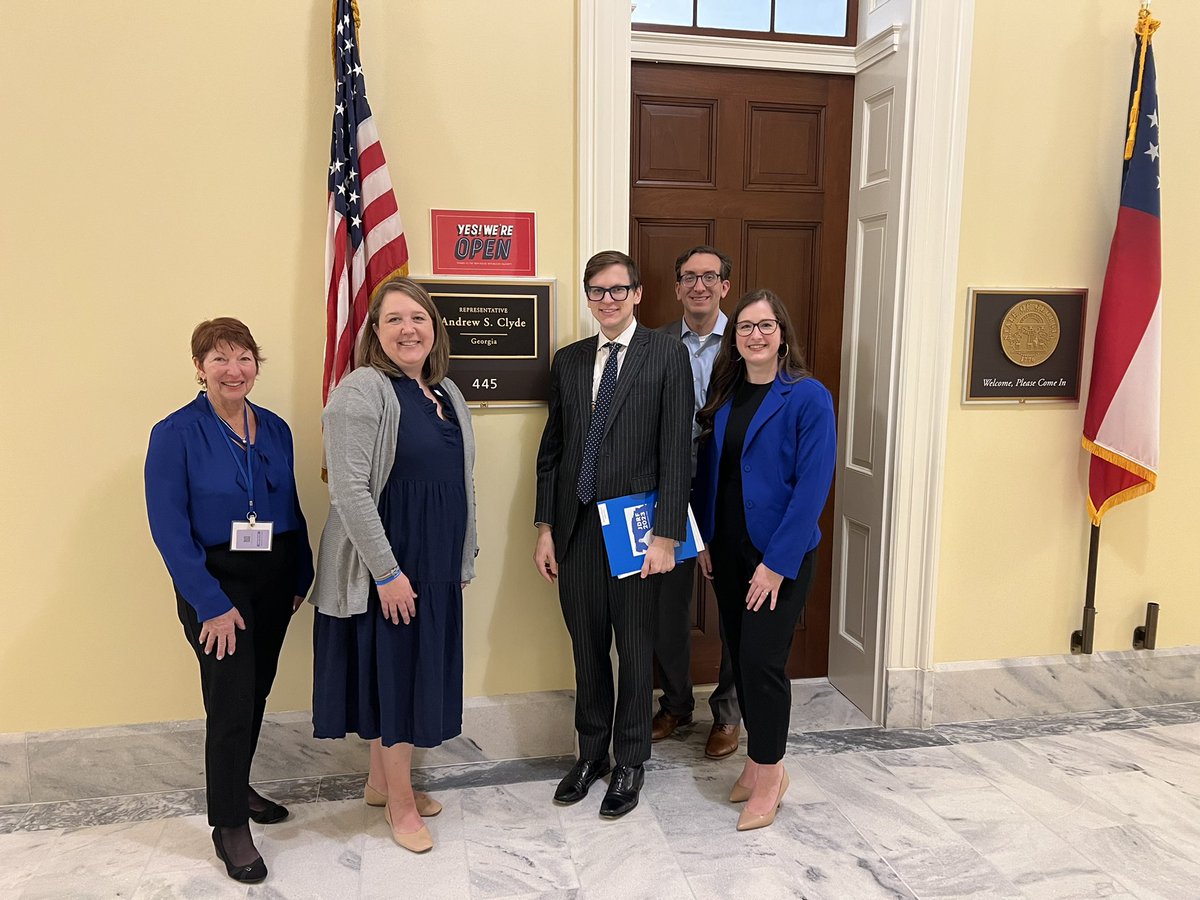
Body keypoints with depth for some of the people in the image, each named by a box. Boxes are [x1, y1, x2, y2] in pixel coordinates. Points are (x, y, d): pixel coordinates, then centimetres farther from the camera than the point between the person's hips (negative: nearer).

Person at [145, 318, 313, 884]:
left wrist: (302, 576, 6)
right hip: (215, 582, -5)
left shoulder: (275, 430, 3)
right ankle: (229, 825, 18)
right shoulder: (175, 434, -12)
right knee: (231, 701, 0)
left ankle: (236, 786, 39)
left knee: (257, 690, 17)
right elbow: (168, 527, -14)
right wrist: (210, 603, -17)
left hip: (273, 580, 5)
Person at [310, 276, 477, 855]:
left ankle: (380, 780, 39)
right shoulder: (362, 390, -15)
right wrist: (387, 572, -20)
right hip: (385, 566, -7)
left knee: (420, 671, 17)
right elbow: (349, 490, -20)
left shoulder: (447, 393, 9)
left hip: (438, 566, 8)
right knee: (395, 672, 5)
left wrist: (465, 562, 13)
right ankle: (400, 801, 26)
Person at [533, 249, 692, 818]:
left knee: (635, 650, 10)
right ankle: (591, 754, 33)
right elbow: (552, 450, 10)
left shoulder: (666, 355, -3)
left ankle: (630, 763, 28)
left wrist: (665, 535, -14)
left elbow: (676, 450, -9)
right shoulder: (568, 362, 9)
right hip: (577, 528, 4)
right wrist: (546, 527, 5)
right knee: (587, 648, 15)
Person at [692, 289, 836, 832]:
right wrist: (703, 537, 6)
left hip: (779, 552, -6)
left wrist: (777, 562, -18)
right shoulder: (723, 393, 6)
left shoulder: (808, 397, -11)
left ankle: (767, 776, 17)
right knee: (740, 656, 13)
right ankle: (761, 762, 31)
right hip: (726, 548, 6)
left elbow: (813, 485, -15)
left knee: (761, 660, -4)